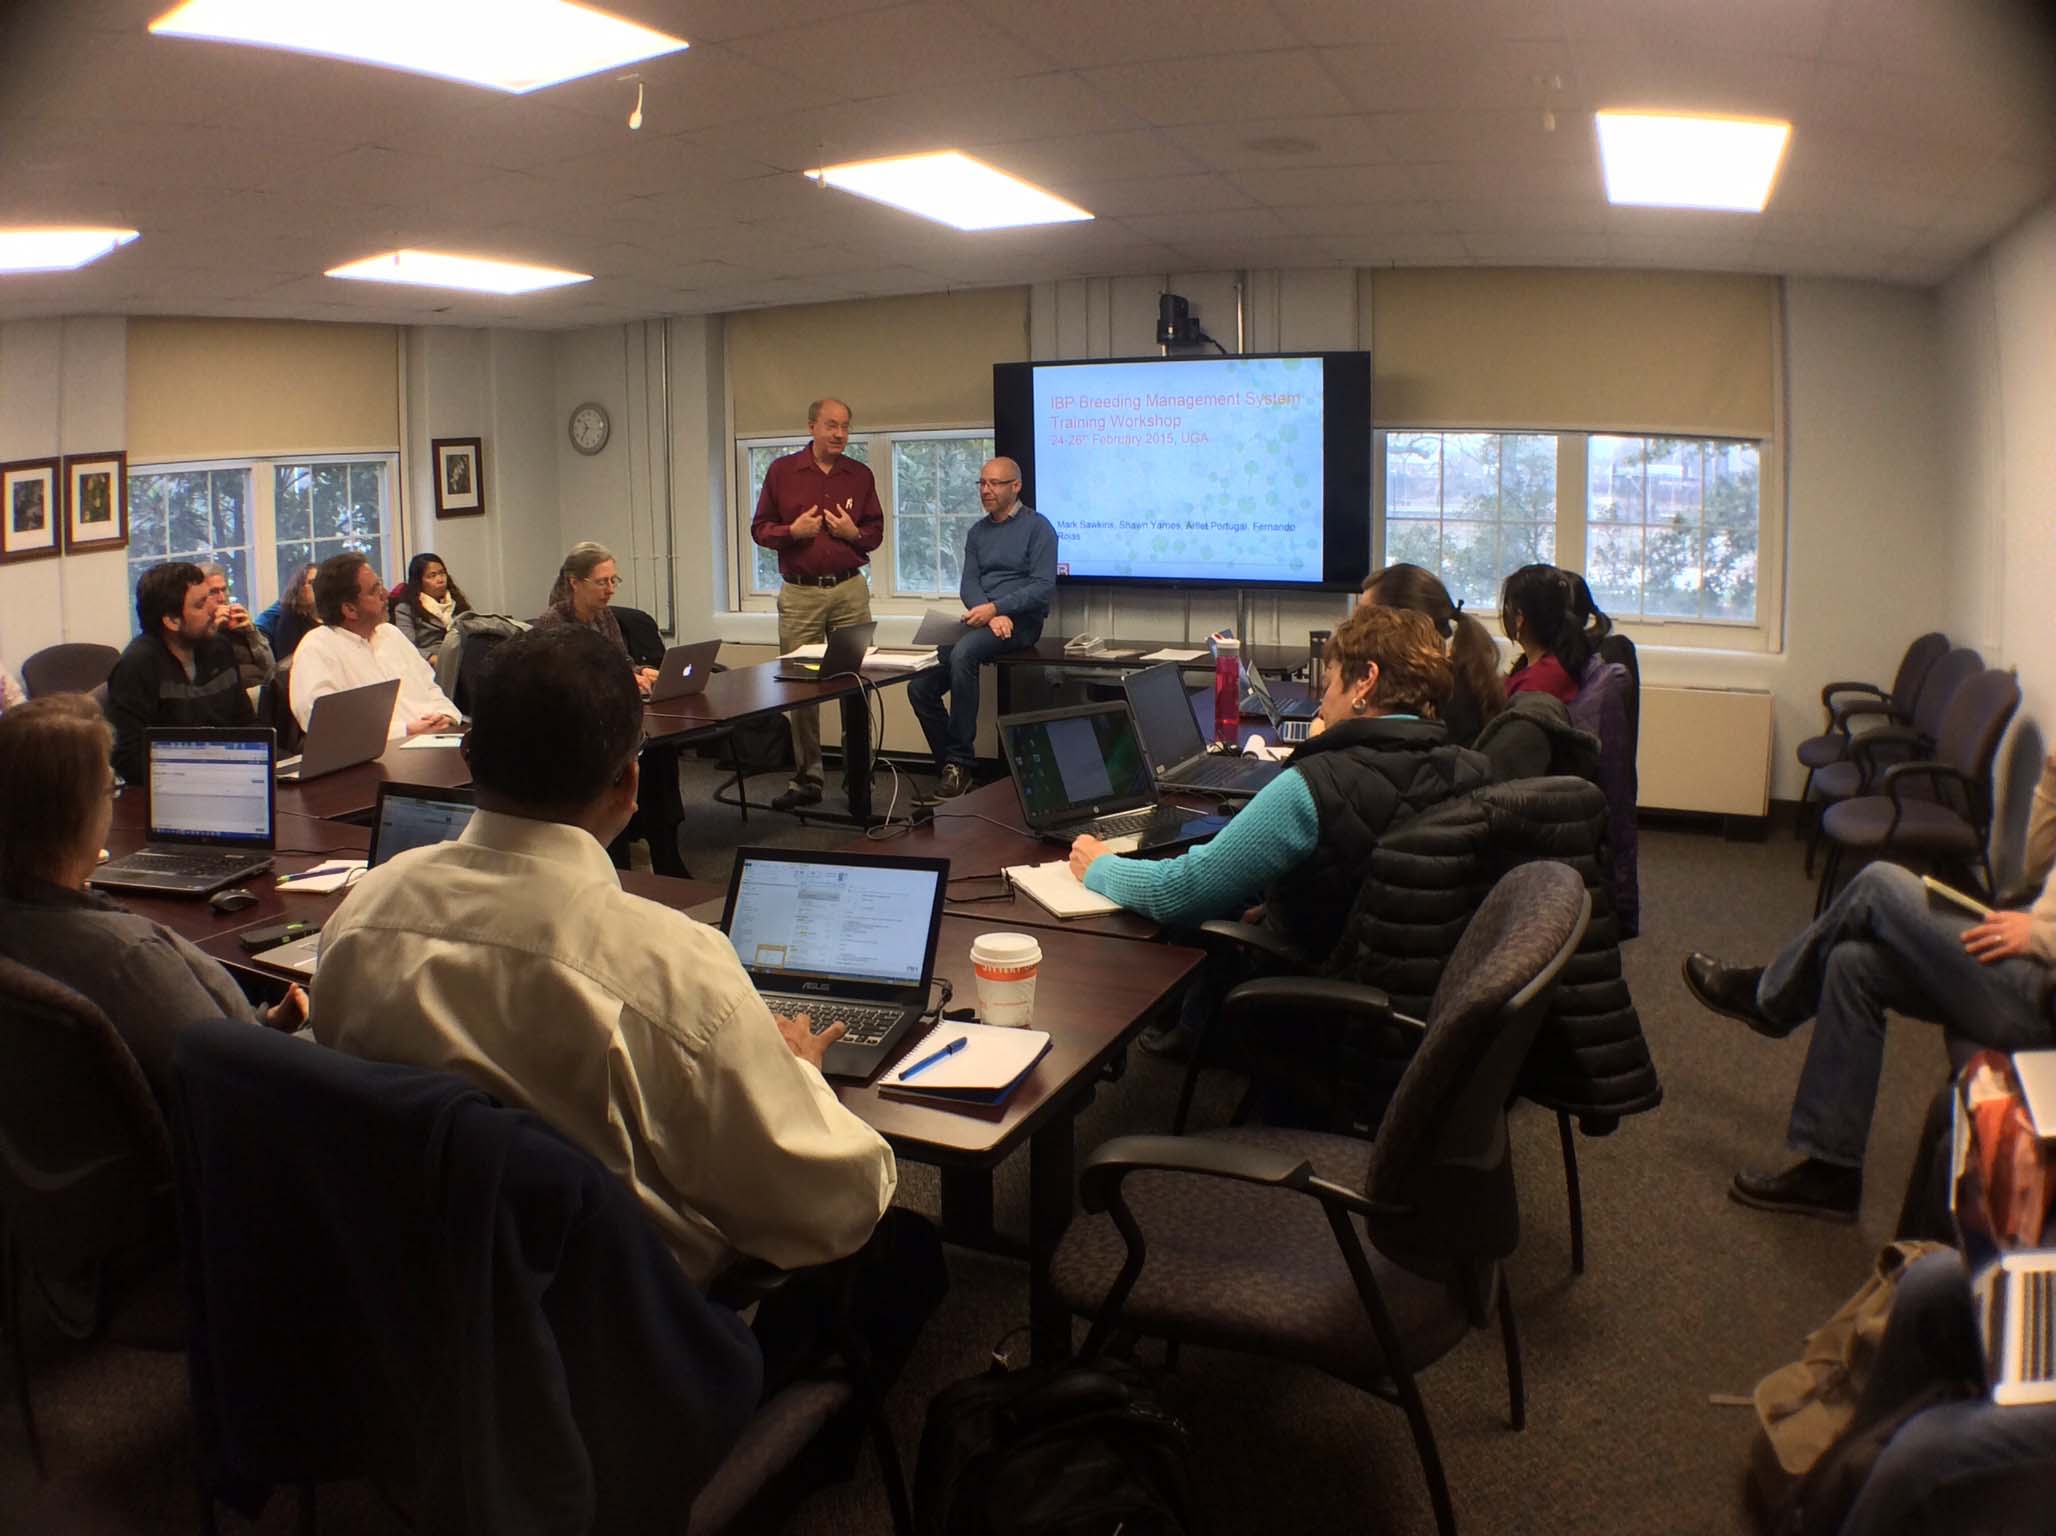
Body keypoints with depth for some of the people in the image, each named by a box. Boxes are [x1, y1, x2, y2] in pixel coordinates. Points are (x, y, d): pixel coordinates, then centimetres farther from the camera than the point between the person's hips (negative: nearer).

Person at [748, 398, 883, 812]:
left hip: (849, 590, 1)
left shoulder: (861, 475, 8)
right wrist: (793, 531, -12)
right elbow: (759, 528, 6)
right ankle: (807, 779, 9)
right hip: (799, 594, -1)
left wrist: (854, 533, -8)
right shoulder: (782, 471, 4)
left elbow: (876, 532, 13)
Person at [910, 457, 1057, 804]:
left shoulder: (1037, 527, -1)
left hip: (1021, 621, -7)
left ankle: (960, 764, -30)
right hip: (982, 618, 7)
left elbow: (1043, 587, -11)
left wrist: (995, 608, -21)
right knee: (919, 686, -11)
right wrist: (991, 616, -14)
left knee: (962, 653, -36)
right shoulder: (977, 532, 17)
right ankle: (950, 769, -1)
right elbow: (968, 584, 7)